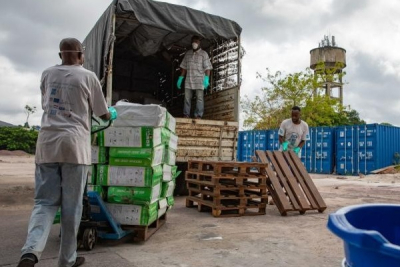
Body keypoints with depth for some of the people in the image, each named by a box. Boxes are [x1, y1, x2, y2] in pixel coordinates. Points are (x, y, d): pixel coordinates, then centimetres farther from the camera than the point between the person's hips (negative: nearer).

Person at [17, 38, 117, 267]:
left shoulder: (47, 74, 16)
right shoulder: (88, 76, 3)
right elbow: (103, 114, 10)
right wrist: (113, 113, 34)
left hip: (46, 143, 4)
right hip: (74, 144, -4)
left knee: (45, 202, 9)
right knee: (71, 206, 5)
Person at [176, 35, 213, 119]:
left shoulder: (204, 54, 2)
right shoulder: (188, 53, 15)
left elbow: (207, 67, -5)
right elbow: (183, 67, 17)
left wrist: (206, 78, -18)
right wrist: (180, 78, 11)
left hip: (199, 80, -4)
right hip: (188, 80, 4)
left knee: (199, 98, -3)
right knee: (187, 98, 3)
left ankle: (198, 115, 0)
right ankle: (186, 115, 9)